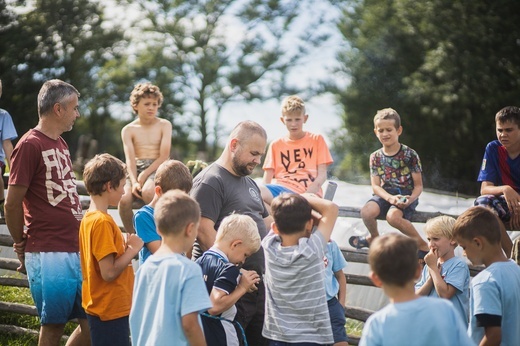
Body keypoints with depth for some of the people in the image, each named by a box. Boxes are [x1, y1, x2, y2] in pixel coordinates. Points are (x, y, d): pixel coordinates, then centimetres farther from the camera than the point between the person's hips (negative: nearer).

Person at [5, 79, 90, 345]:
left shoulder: (60, 144, 16)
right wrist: (22, 246, 0)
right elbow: (12, 204, -10)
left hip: (77, 250, 8)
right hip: (48, 254, -8)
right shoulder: (30, 145, -11)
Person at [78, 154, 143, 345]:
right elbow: (109, 272, -23)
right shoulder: (102, 222, -20)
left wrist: (126, 247, 8)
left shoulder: (88, 218, 9)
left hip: (100, 307, 10)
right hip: (111, 309, -10)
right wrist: (133, 249, -13)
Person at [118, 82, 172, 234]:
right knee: (124, 199, -27)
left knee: (147, 191, -36)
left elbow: (164, 156, -4)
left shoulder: (164, 125, 6)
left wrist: (144, 176, -14)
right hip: (136, 169, 2)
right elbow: (130, 159, -1)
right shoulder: (128, 130, 10)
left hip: (157, 168, -2)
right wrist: (134, 182, -20)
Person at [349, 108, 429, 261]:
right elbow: (376, 186, 0)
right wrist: (390, 198, -21)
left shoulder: (410, 155, -5)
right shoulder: (376, 157, 5)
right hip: (385, 194, 4)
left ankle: (422, 244, -14)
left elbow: (418, 186, -3)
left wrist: (410, 199, -25)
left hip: (406, 195, -4)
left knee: (393, 216, -36)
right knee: (366, 211, -28)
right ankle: (374, 238, 7)